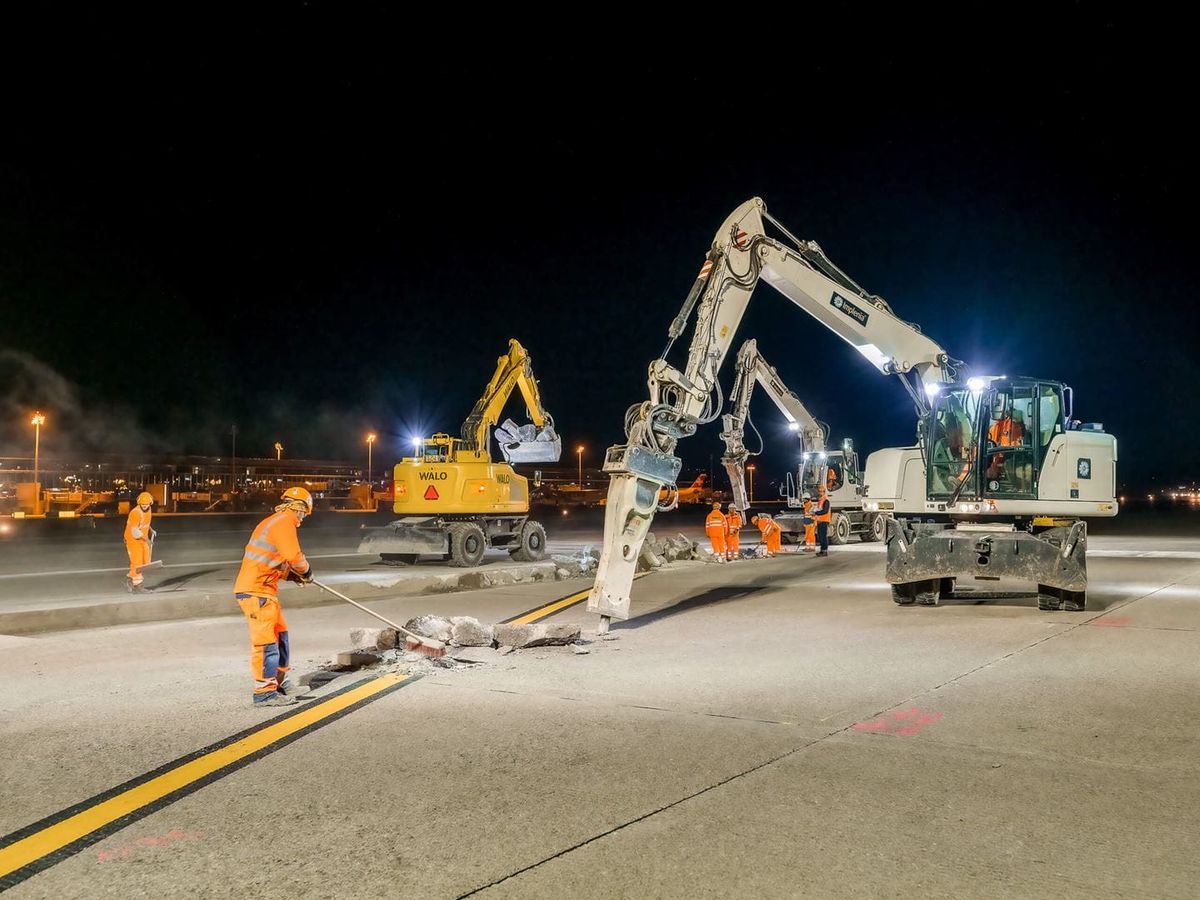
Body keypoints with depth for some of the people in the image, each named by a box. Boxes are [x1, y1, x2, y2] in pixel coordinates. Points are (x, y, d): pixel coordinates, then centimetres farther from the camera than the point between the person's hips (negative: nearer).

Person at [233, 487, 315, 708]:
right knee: (266, 641, -7)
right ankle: (264, 692, -2)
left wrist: (290, 574, 15)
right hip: (256, 591, -10)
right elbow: (293, 556, -21)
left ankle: (279, 683, 27)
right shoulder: (284, 523, -12)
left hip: (262, 589, 10)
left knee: (280, 634, 17)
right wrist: (306, 570, -2)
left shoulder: (273, 522, 18)